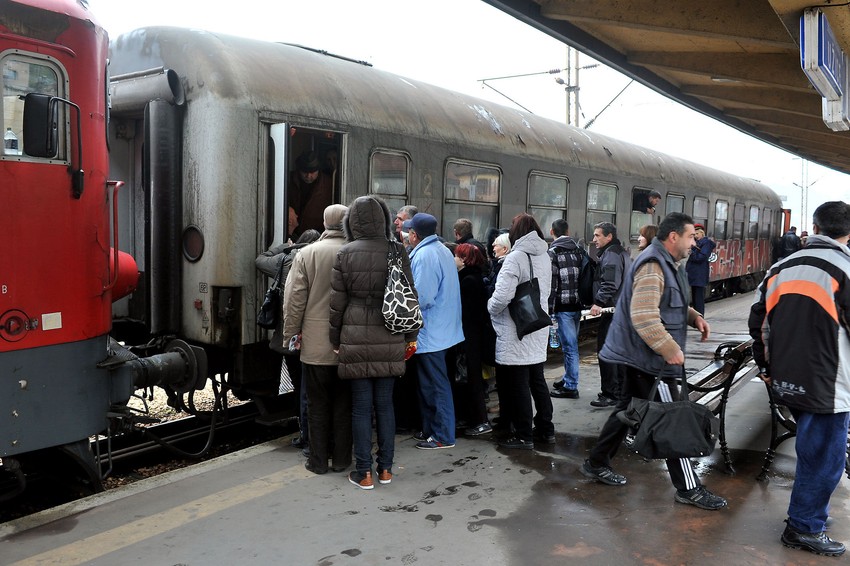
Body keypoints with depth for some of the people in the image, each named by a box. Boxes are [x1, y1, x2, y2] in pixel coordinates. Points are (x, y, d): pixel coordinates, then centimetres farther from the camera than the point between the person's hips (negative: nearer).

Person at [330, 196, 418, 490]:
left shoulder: (345, 254, -4)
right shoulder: (397, 251, -1)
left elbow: (337, 302, 0)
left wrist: (335, 339, 11)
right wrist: (411, 335, 14)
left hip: (355, 341, -2)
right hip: (390, 342, 2)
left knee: (361, 407, 6)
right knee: (385, 404, 12)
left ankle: (364, 473, 12)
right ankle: (385, 468, 21)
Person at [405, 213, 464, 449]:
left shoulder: (424, 255, -20)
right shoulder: (443, 250, 11)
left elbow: (421, 297, -27)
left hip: (430, 334, -10)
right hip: (443, 329, 10)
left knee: (435, 386, 0)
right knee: (430, 383, 19)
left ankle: (443, 436, 10)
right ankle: (430, 429, 28)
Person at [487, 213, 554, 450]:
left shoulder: (516, 257, -18)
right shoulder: (544, 257, 7)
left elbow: (502, 295, -24)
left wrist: (490, 308, -6)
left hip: (515, 333, -8)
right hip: (538, 332, 8)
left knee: (518, 385, 2)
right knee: (537, 381, 17)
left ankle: (524, 436, 10)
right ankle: (546, 430, 25)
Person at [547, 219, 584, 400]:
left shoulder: (553, 252, -9)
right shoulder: (578, 250, 11)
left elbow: (552, 283, -13)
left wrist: (549, 309, -11)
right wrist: (584, 302, 16)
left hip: (563, 306, -7)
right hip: (578, 304, 7)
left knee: (569, 346, -4)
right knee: (571, 344, 18)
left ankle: (571, 387, 2)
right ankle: (569, 378, 29)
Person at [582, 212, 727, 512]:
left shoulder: (668, 264, 14)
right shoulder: (652, 266, -21)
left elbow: (670, 305, 26)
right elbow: (644, 318, -29)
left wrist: (694, 316, 8)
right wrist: (671, 350, -25)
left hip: (641, 355, 11)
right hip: (650, 358, -11)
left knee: (627, 409, 17)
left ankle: (596, 463, 28)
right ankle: (688, 488, 8)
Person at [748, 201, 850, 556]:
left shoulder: (781, 268, 6)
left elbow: (758, 321, 11)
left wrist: (765, 366, 22)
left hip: (786, 382, 7)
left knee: (813, 450, 25)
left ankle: (810, 510, 38)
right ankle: (804, 528, 16)